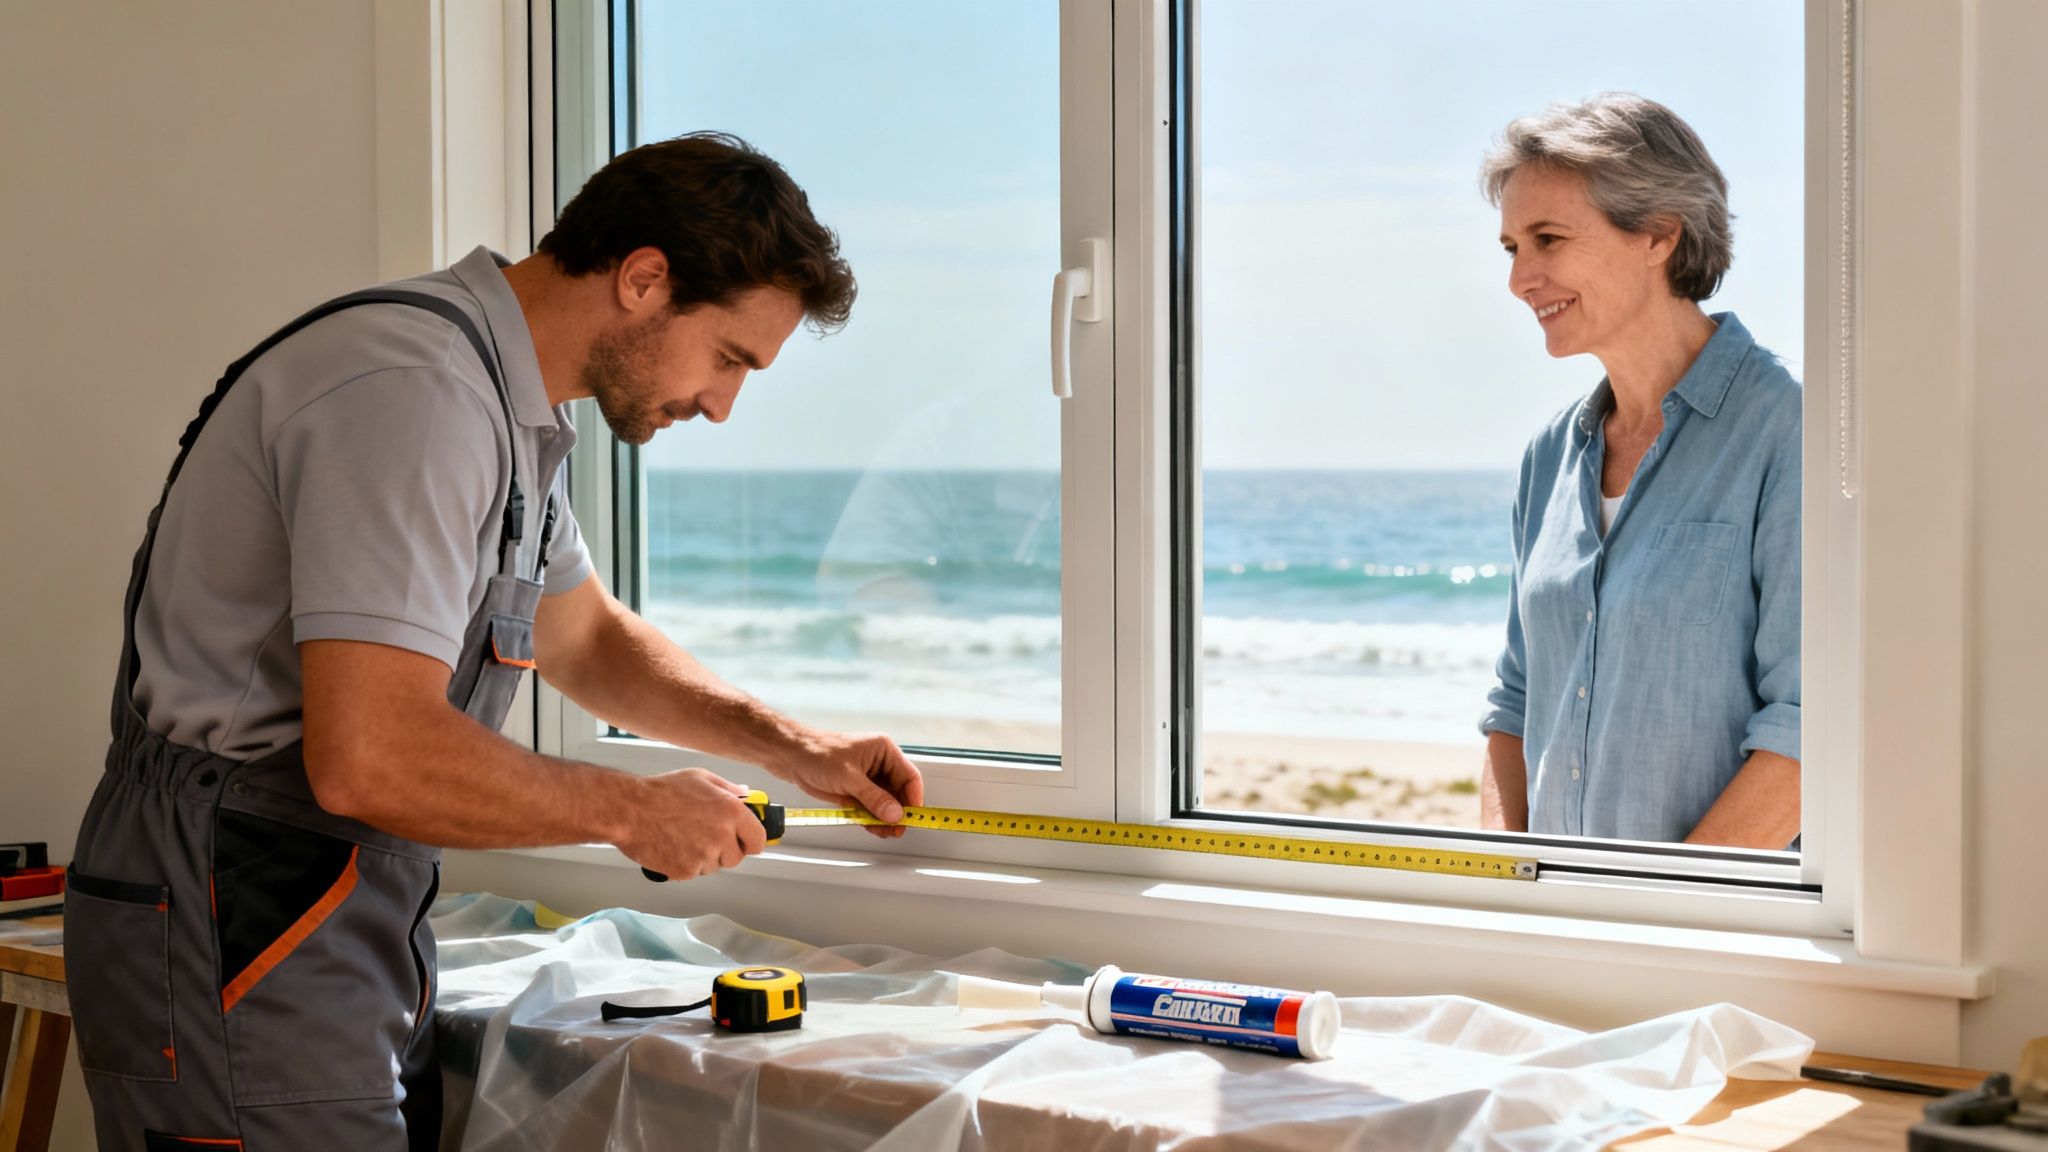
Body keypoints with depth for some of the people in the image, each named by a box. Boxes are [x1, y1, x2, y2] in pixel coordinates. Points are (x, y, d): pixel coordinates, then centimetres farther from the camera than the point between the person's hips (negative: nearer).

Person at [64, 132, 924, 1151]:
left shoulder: (506, 402, 13)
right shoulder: (414, 389, -22)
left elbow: (583, 636, 28)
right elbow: (371, 758, -30)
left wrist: (790, 747, 16)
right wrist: (633, 811, -15)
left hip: (355, 923, 10)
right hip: (235, 940, -10)